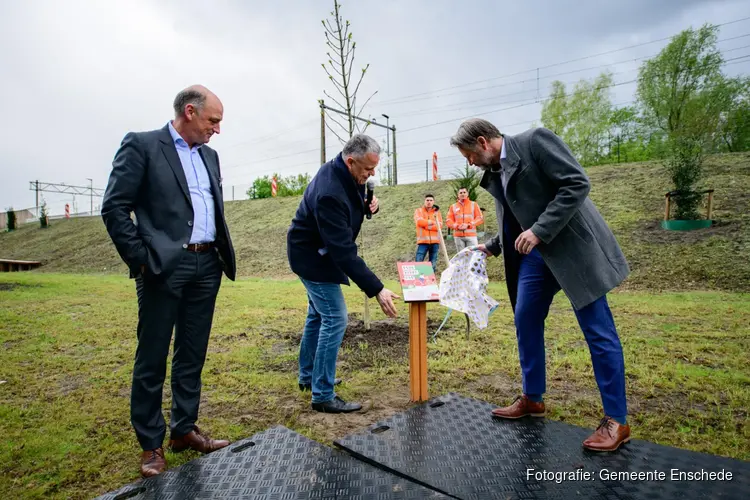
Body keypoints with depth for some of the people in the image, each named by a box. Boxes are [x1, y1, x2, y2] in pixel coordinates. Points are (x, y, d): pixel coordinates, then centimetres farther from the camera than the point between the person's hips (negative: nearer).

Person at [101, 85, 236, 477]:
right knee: (152, 359, 5)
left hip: (207, 267, 6)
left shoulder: (209, 156, 16)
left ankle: (183, 430, 28)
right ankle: (151, 444, 20)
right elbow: (114, 207, -7)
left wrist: (222, 254, 10)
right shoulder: (141, 145, -2)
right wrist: (140, 259, -11)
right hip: (163, 267, -6)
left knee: (192, 356, 13)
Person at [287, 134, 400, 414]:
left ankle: (308, 376, 35)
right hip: (312, 256, -10)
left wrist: (369, 206, -12)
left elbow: (352, 206, 13)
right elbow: (344, 251, -36)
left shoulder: (347, 176, -5)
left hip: (318, 252, 10)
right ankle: (323, 396, 4)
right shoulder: (329, 192, -34)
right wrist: (376, 290, -36)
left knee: (319, 314, 18)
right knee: (335, 319, -8)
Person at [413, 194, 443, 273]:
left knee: (433, 265, 6)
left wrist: (427, 226, -11)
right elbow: (419, 221, -11)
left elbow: (440, 225, -1)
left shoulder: (437, 212, 14)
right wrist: (433, 222, -11)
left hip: (435, 242, 2)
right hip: (423, 241, -2)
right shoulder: (419, 211, 10)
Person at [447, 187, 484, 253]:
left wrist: (468, 225, -8)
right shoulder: (453, 206, 14)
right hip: (458, 236, 1)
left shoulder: (474, 204, 11)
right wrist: (457, 226, -10)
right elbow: (449, 221, 9)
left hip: (471, 235, -1)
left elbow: (480, 218, 4)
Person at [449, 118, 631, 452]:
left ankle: (616, 420, 11)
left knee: (598, 331, -2)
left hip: (573, 247, -8)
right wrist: (491, 248, 12)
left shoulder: (535, 140, -10)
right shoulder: (494, 173, 11)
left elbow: (577, 183, -18)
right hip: (535, 254, 8)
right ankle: (532, 399, 26)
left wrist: (539, 231, -23)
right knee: (525, 322, 9)